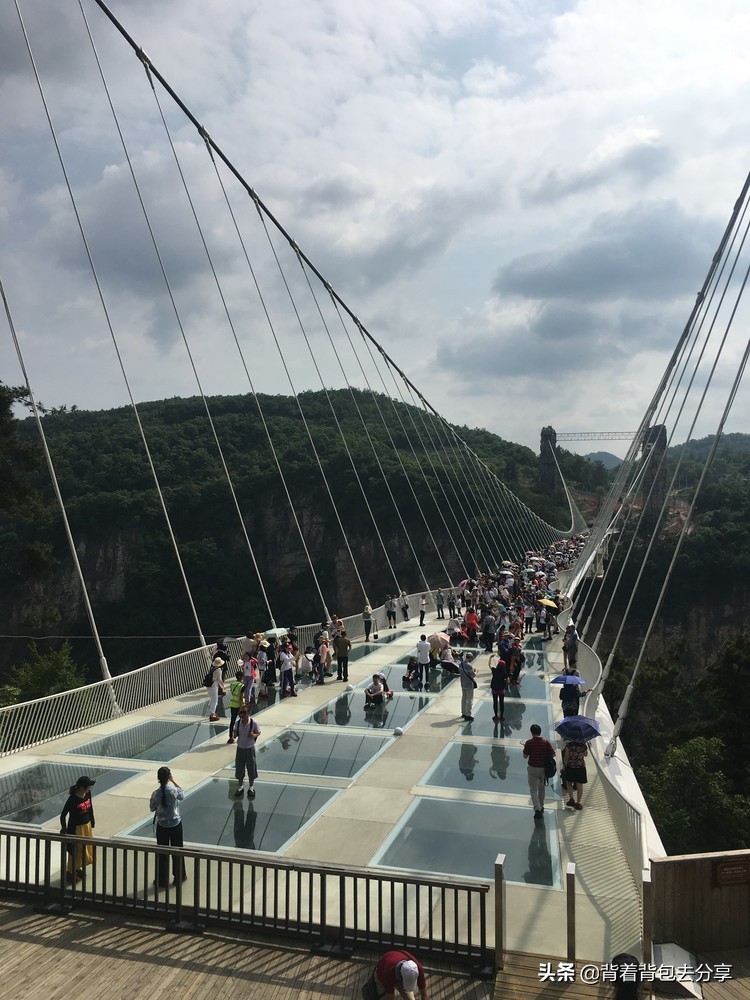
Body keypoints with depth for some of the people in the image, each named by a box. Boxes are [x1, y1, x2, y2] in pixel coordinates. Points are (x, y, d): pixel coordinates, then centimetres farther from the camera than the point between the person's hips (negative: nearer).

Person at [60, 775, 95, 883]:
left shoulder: (88, 794, -7)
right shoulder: (72, 799, -28)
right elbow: (63, 814, -20)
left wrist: (92, 821, 15)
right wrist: (64, 828, -15)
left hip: (87, 825, 7)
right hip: (76, 828, -7)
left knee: (87, 848, 20)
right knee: (76, 851, 9)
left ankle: (78, 868, 41)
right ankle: (70, 872, 29)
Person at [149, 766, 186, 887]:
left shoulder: (155, 793, -17)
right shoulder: (174, 791, -19)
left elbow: (152, 808, -2)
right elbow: (183, 795, 4)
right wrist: (173, 781, 1)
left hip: (162, 826, 0)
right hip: (176, 824, 0)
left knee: (162, 853, 13)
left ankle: (162, 880, 21)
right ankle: (179, 877, 28)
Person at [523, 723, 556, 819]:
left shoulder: (529, 743, -15)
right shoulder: (546, 742, -8)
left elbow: (525, 756, -9)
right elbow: (553, 754, -8)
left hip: (533, 768, -3)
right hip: (543, 768, 3)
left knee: (533, 790, 3)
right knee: (541, 788, 23)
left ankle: (537, 809, -12)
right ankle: (541, 806, 35)